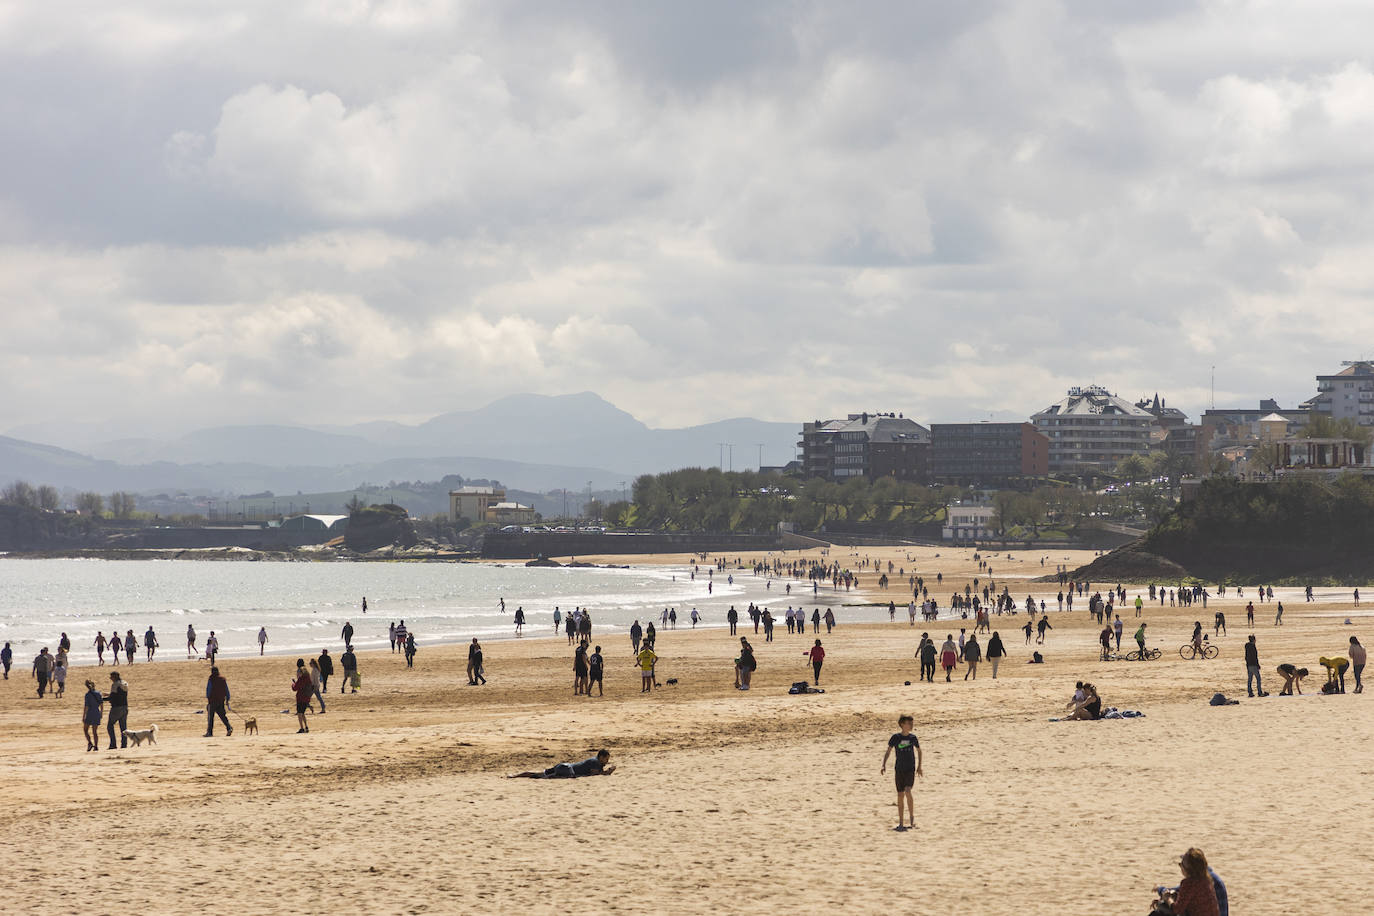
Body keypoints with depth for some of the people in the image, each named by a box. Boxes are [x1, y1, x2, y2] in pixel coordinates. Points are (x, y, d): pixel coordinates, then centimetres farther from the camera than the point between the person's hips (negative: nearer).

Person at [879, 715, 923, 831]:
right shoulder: (895, 737, -3)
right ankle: (900, 823, 10)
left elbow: (919, 751, 17)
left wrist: (919, 767, 17)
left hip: (910, 769, 0)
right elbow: (888, 751, -1)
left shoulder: (913, 738, 2)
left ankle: (912, 817, -5)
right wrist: (883, 765, -12)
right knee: (900, 795, 2)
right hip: (899, 769, 0)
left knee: (907, 791, -19)